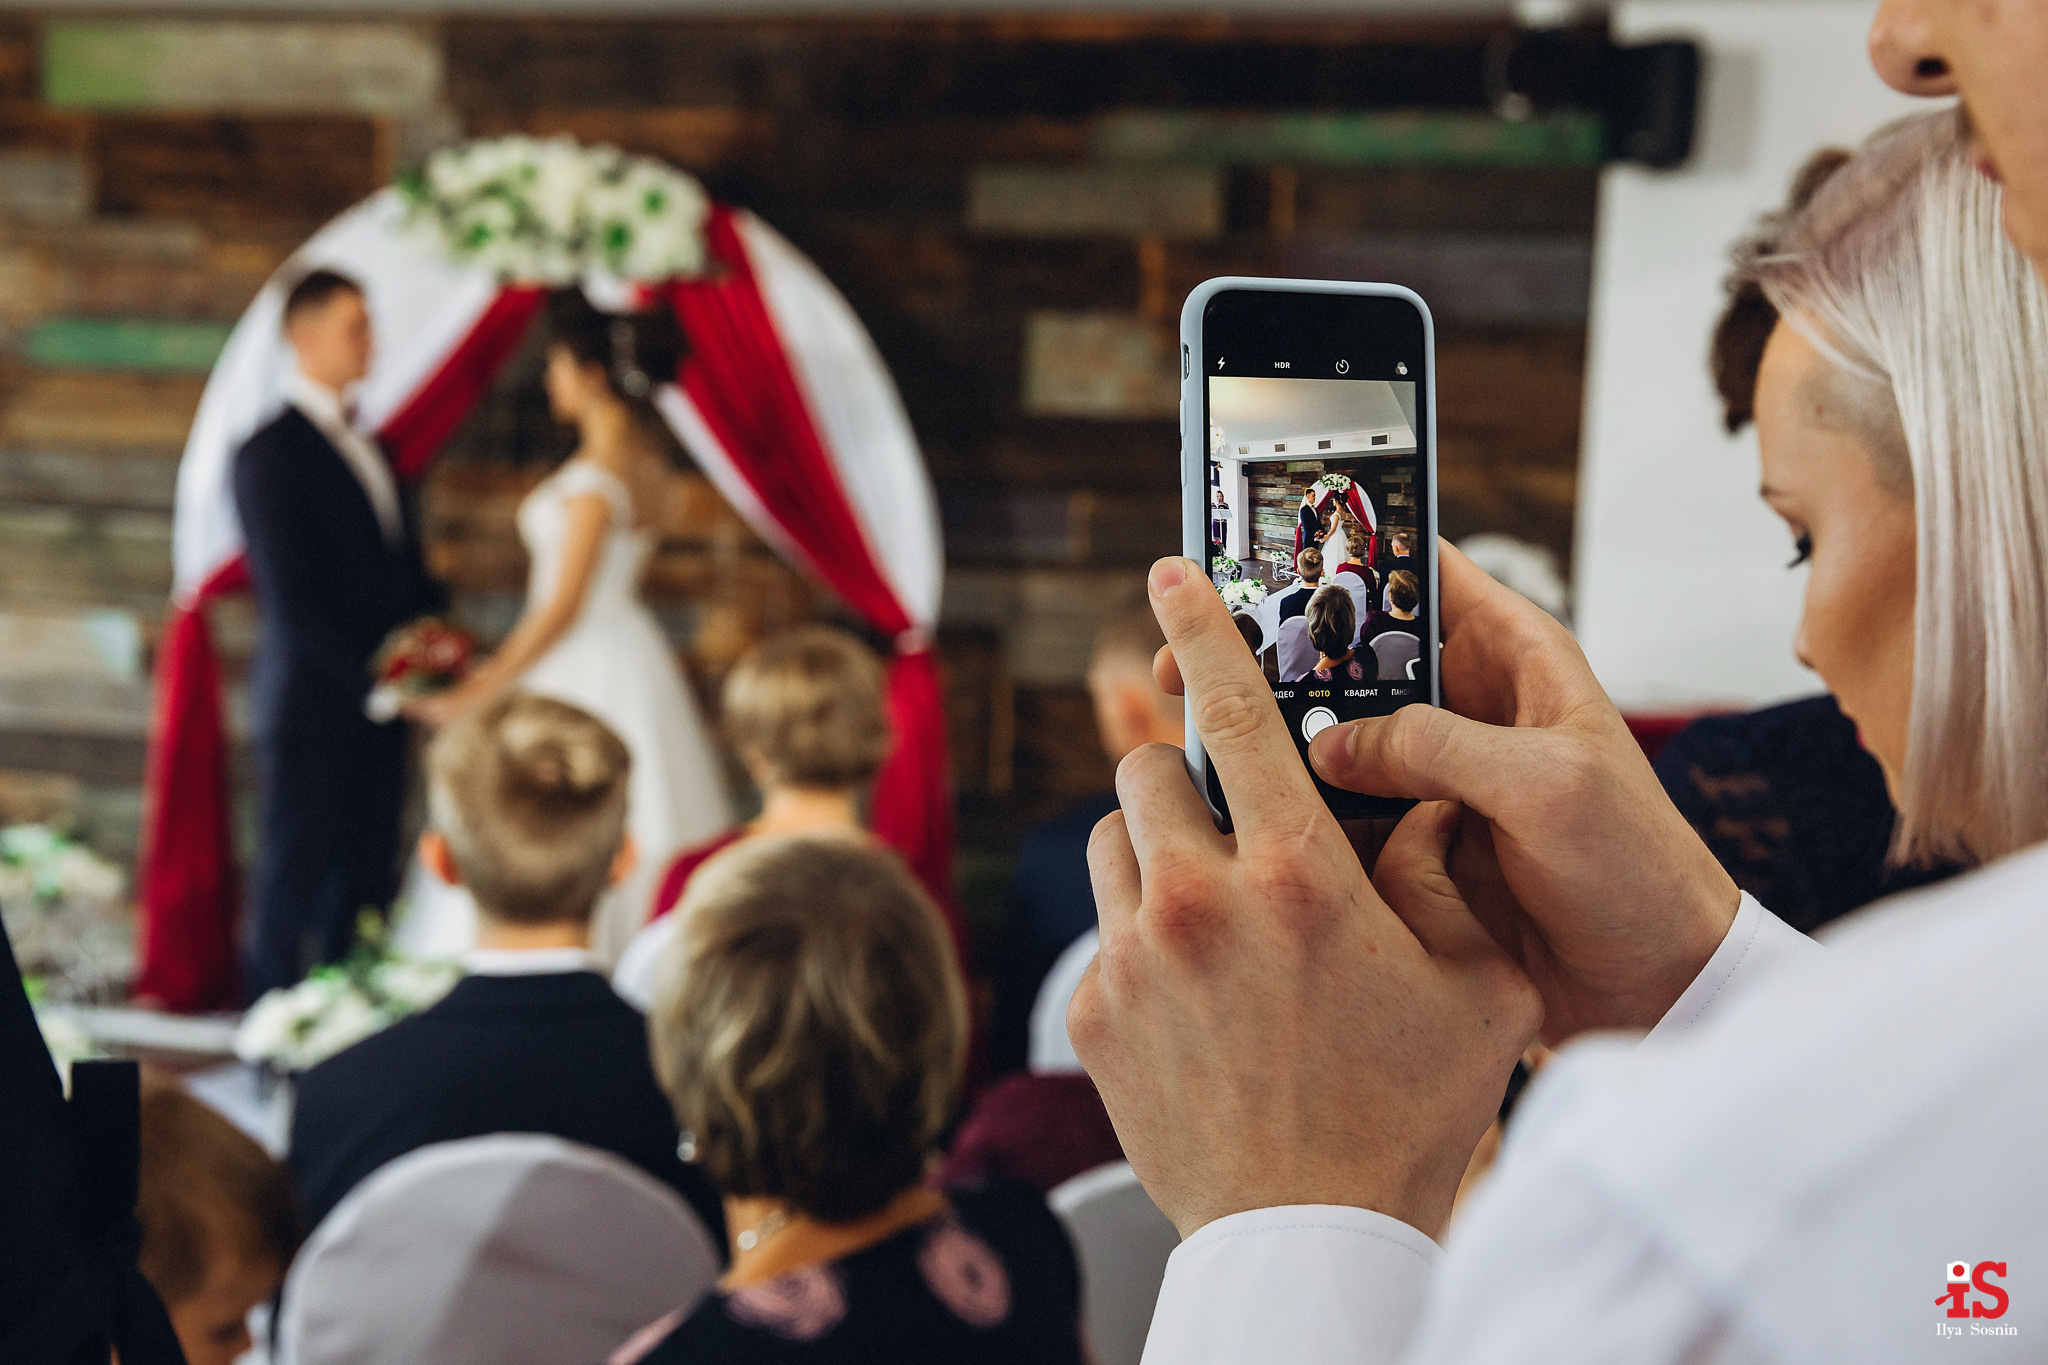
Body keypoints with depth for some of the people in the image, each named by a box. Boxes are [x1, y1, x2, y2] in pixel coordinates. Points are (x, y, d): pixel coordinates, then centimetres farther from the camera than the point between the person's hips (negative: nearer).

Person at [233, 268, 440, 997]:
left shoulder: (368, 448, 16)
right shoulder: (271, 451, -9)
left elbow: (407, 574, 19)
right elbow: (291, 600, -15)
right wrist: (371, 675, -15)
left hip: (376, 704, 7)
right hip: (312, 705, -7)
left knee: (364, 887, 7)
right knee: (293, 881, 0)